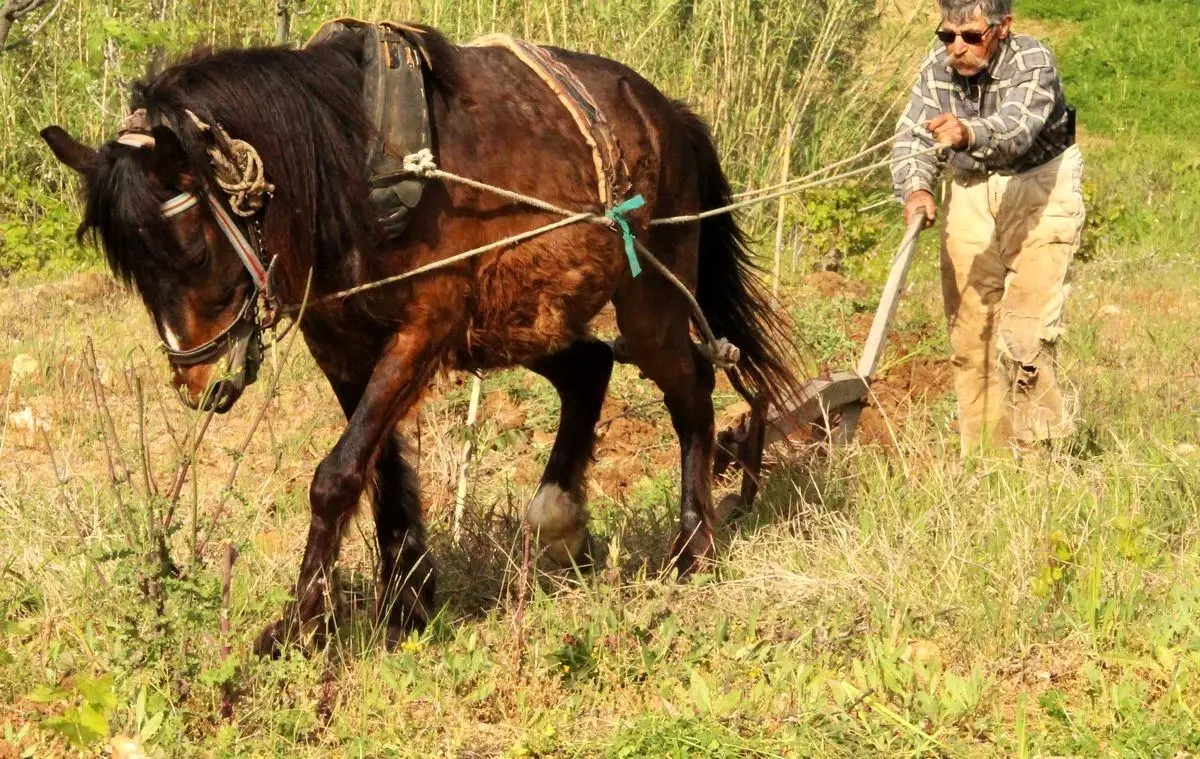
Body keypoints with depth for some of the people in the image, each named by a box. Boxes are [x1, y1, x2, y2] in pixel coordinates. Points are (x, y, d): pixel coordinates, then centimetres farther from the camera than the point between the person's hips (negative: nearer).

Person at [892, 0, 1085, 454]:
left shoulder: (1033, 64, -24)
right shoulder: (937, 68, -10)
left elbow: (1015, 127, -42)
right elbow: (911, 135, -16)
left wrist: (969, 133, -63)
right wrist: (916, 188, -37)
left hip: (1039, 190, -5)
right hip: (970, 192, 5)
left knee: (1025, 331, -15)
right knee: (969, 328, 4)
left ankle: (1039, 447, -6)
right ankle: (981, 455, 13)